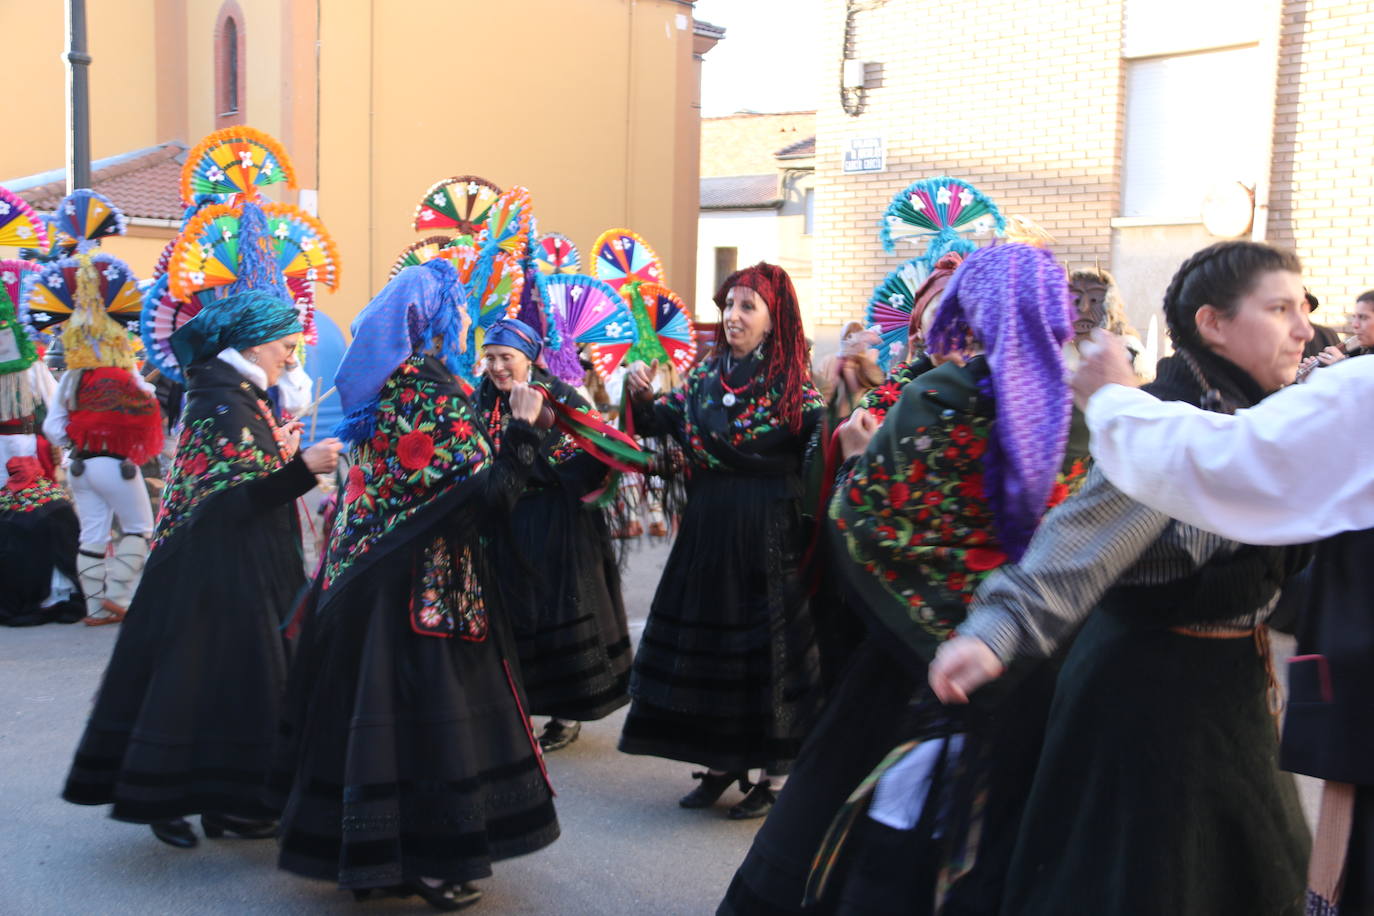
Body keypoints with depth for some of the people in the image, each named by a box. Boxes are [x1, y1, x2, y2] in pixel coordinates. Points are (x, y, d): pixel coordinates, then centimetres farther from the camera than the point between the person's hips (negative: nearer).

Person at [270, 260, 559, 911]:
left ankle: (366, 854, 26)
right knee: (429, 710, 2)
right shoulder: (437, 391, -16)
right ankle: (428, 863, 11)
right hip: (427, 581, -8)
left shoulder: (377, 386, 8)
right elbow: (489, 497, -20)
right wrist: (522, 426, -10)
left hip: (362, 573, 8)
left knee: (366, 701, 14)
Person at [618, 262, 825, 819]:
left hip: (769, 537, -5)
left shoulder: (792, 382, -7)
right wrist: (643, 397, -5)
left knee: (765, 639, 2)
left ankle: (768, 775, 18)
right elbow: (661, 423, 14)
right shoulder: (707, 374, 8)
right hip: (707, 528, 5)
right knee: (706, 635, 11)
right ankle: (721, 762, 28)